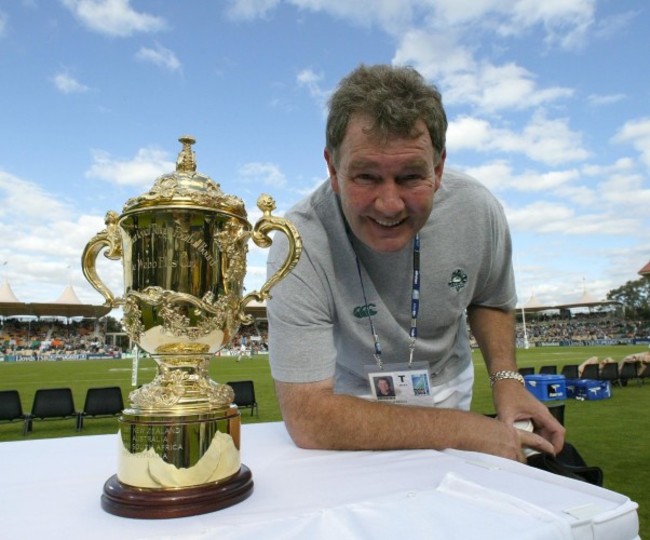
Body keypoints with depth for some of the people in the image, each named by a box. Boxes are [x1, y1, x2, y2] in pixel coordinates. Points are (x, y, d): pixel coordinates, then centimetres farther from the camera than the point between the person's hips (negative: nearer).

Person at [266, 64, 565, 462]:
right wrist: (464, 429, -28)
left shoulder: (477, 210, -17)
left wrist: (506, 376, -13)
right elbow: (308, 418, -32)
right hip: (353, 409, 0)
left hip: (448, 392, 1)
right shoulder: (302, 246, -31)